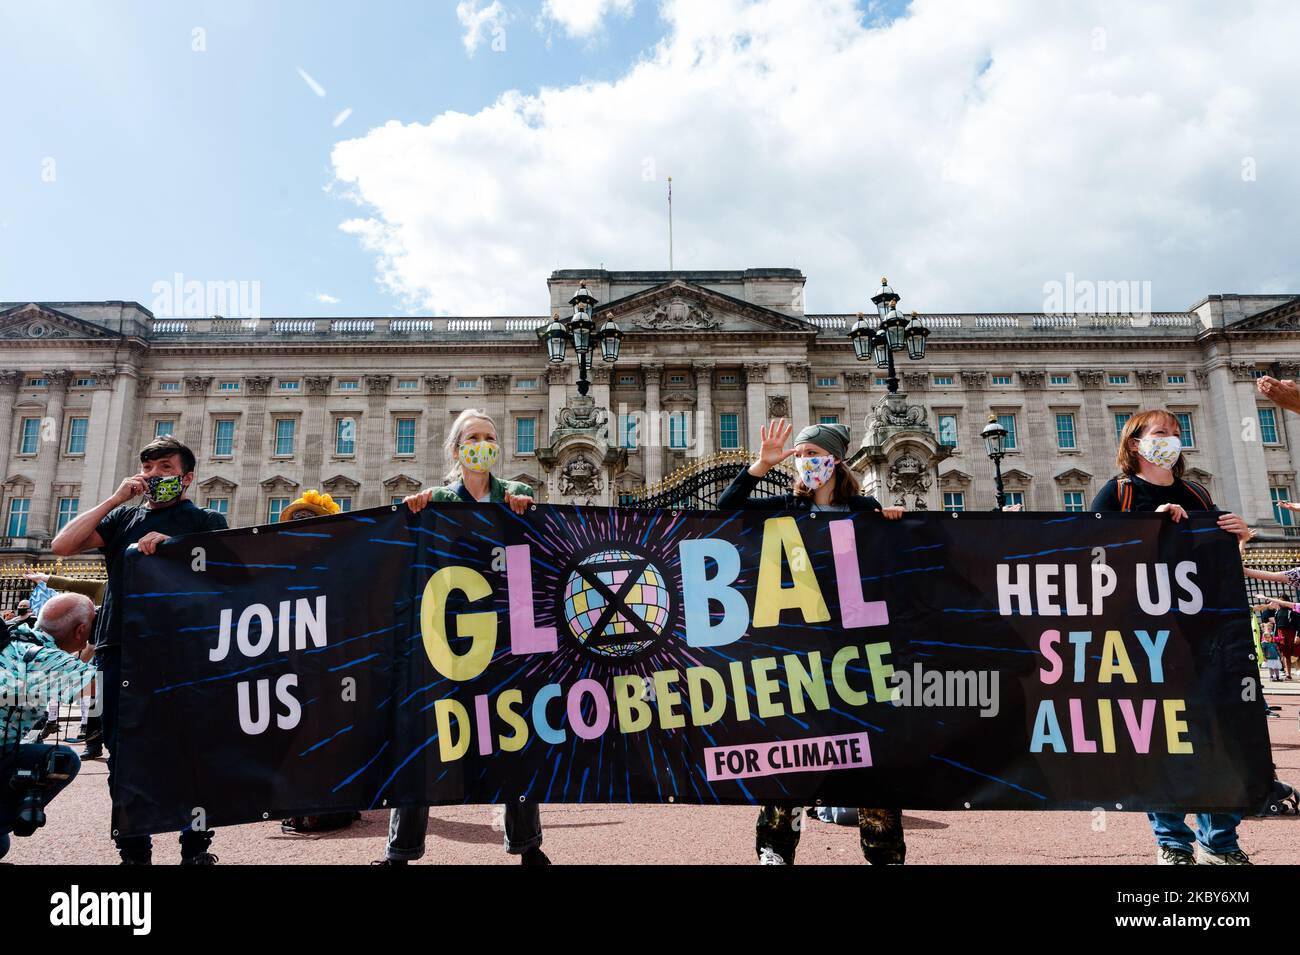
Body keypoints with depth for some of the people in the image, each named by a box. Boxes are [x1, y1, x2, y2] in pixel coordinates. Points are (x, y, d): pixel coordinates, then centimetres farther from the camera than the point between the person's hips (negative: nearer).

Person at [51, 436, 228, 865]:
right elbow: (62, 545, 5)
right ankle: (134, 852, 20)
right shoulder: (123, 517, 16)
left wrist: (170, 544, -18)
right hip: (119, 648, 4)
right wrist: (116, 499, 2)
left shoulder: (206, 521, 7)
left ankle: (196, 850, 12)